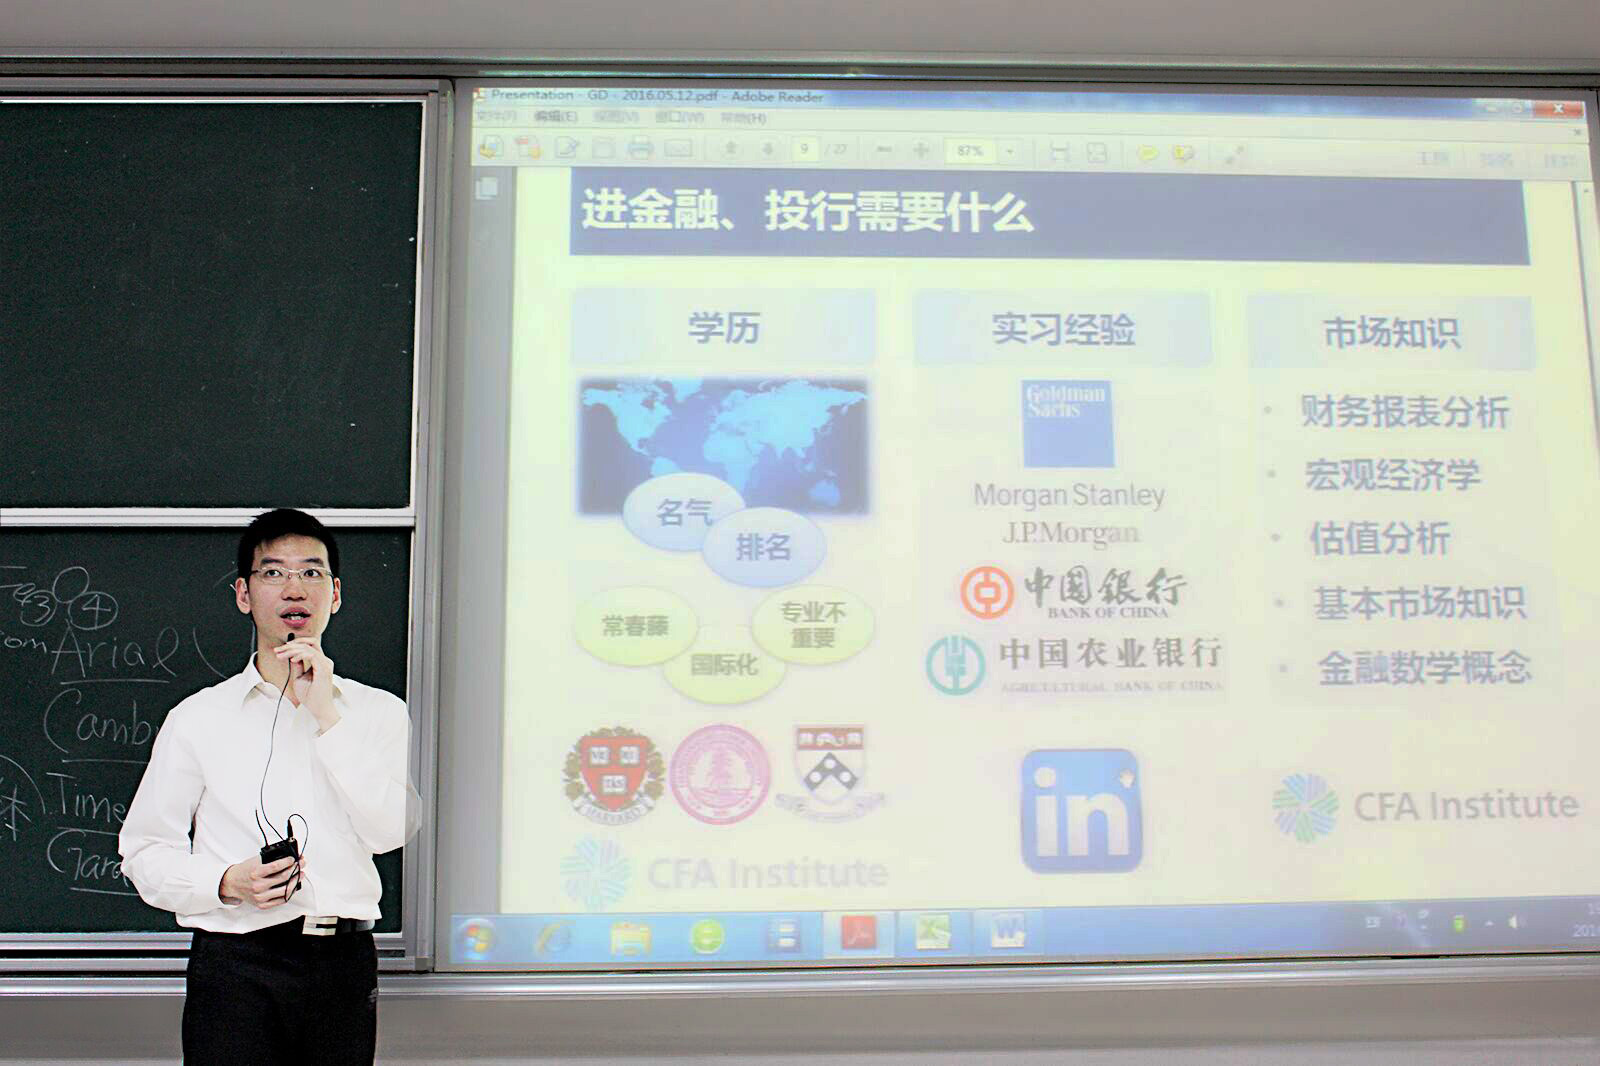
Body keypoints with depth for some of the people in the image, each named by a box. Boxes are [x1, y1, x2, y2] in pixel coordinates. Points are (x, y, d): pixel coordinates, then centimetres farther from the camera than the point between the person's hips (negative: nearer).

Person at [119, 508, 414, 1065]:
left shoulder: (378, 711, 7)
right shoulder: (198, 717, 6)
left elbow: (389, 830, -7)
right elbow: (145, 851, 7)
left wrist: (327, 715, -9)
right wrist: (225, 883, -11)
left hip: (344, 960, 1)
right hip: (235, 962, -1)